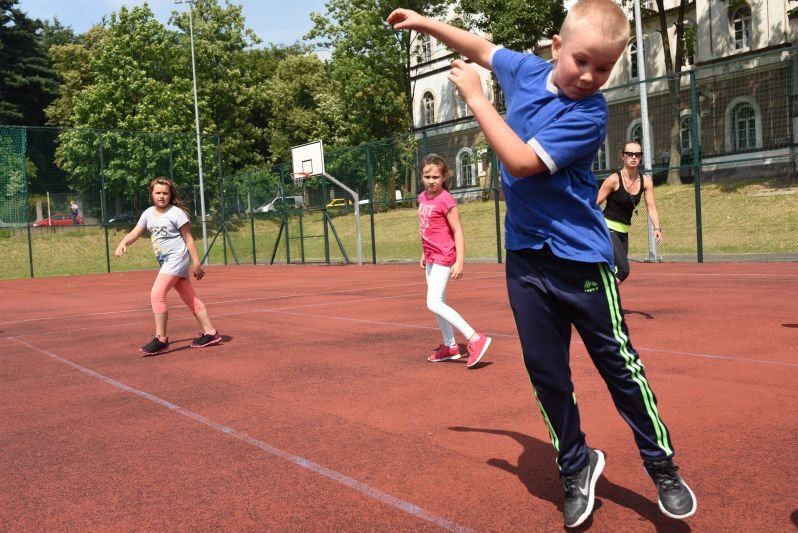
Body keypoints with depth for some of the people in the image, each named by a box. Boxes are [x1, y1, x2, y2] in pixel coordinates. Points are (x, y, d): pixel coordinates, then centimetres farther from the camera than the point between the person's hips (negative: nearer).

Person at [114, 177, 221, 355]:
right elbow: (135, 233, 9)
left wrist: (196, 263, -10)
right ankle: (210, 333, 17)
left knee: (157, 294, -17)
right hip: (166, 261, 8)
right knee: (190, 298, 10)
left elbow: (189, 239, -8)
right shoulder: (148, 213, 11)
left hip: (176, 258, -8)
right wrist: (122, 244, -13)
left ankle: (161, 339, -11)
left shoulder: (176, 213, -8)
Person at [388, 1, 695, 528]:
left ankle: (663, 468, 23)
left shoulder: (589, 113, -17)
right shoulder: (525, 69, 3)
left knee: (620, 365, 5)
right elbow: (483, 47, 23)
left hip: (580, 257, -5)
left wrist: (474, 95, -17)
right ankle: (576, 467, 26)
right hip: (524, 256, 5)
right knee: (545, 371, 8)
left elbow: (521, 162, -25)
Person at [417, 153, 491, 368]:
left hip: (444, 257, -9)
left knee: (433, 303, -17)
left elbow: (458, 231, -15)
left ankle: (475, 339, -17)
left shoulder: (445, 200, -15)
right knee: (437, 303, 14)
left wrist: (459, 262, -20)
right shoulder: (423, 198, 8)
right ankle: (450, 346, 27)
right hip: (431, 257, 9)